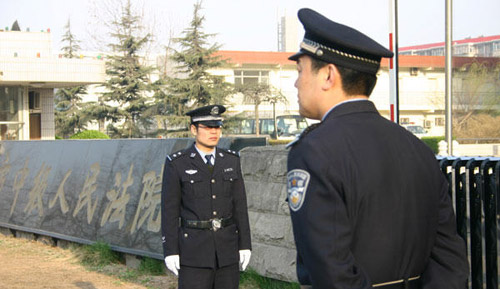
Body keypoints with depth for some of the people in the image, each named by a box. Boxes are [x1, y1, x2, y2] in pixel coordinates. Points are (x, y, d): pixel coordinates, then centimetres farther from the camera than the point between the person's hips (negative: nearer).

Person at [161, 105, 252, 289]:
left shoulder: (231, 161, 6)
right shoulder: (176, 164, -5)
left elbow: (240, 204, 6)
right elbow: (169, 209, -5)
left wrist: (245, 244, 2)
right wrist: (170, 251, -9)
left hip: (227, 246, 4)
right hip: (194, 246, -4)